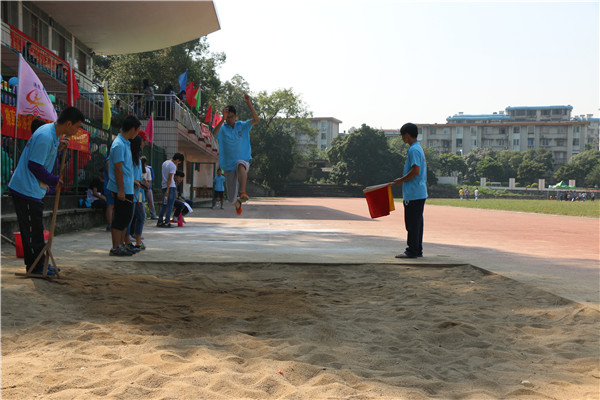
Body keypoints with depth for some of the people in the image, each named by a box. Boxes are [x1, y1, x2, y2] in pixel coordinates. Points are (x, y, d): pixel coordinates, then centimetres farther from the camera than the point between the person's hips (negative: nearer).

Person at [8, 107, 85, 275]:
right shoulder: (45, 136, -21)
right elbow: (34, 165, -22)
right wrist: (53, 181, -11)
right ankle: (36, 267, 6)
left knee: (34, 230, 15)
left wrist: (58, 148, 1)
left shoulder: (52, 133, 10)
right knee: (33, 231, -2)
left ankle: (36, 265, 24)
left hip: (30, 190, 10)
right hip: (26, 190, -10)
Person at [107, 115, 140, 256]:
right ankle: (116, 248, 2)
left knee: (127, 217, 14)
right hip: (123, 189, -10)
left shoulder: (126, 143, 15)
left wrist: (132, 180, 24)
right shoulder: (119, 145, -16)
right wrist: (121, 190, -20)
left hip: (128, 188, 10)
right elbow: (118, 168, -19)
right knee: (120, 218, -4)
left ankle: (121, 245, 21)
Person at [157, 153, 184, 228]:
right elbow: (170, 178, -18)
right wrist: (167, 190, -19)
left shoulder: (165, 163, 14)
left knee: (164, 205, 13)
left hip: (164, 186, 8)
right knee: (170, 206, -4)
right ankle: (167, 222, -6)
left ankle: (160, 222, 12)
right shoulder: (173, 166, -12)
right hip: (171, 187, -8)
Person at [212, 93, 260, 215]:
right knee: (231, 198, 5)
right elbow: (214, 132, -26)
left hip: (243, 160, -1)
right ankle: (237, 204, 43)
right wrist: (223, 120, -42)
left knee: (240, 165, -41)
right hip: (228, 165, 1)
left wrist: (248, 104, -25)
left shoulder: (242, 126, 2)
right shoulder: (222, 128, -2)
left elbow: (256, 120, -14)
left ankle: (243, 193, -51)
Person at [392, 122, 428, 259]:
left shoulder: (413, 150, -14)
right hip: (420, 192, 10)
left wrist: (401, 180, -12)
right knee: (417, 222, 13)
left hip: (413, 193, -10)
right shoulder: (419, 148, 18)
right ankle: (418, 250, 18)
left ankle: (412, 251, -3)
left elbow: (415, 171, -22)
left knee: (412, 223, -6)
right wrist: (403, 180, 18)